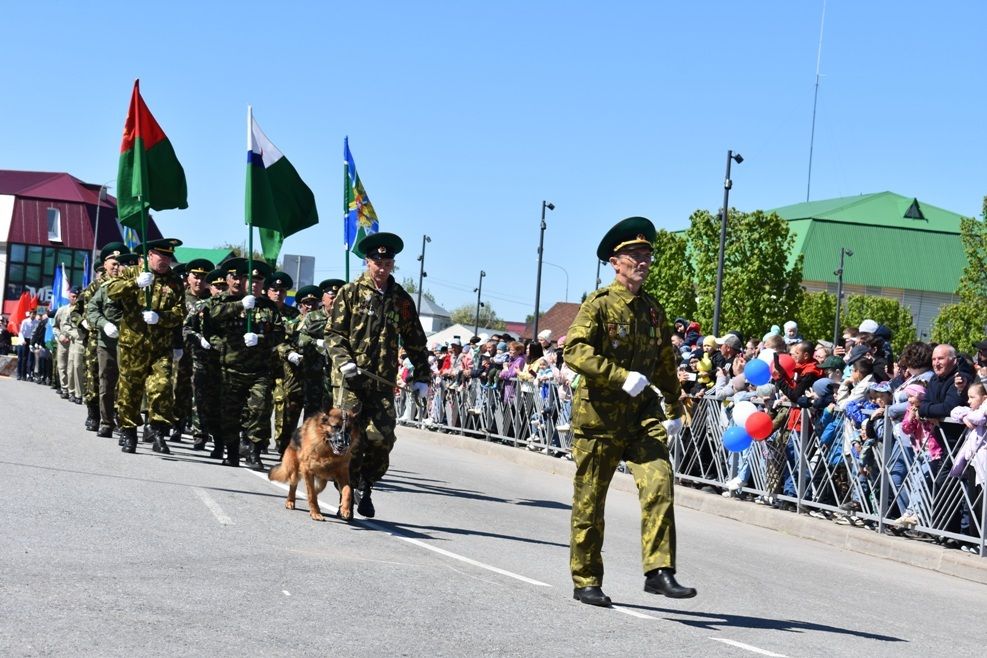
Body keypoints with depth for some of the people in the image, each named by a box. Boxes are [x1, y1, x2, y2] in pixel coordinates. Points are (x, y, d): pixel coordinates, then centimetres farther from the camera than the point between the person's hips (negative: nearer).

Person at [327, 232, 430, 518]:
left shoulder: (401, 299, 11)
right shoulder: (350, 293, 4)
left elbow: (415, 342, 17)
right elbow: (333, 333, 1)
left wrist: (421, 377, 12)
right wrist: (344, 362, -14)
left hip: (383, 380, 3)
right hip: (350, 377, -3)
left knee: (384, 436, -6)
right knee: (352, 438, -6)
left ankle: (364, 487, 13)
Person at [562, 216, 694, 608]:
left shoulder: (653, 309, 12)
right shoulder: (598, 305, -7)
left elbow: (665, 361, 24)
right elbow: (574, 352, -20)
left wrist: (674, 407, 27)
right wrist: (622, 376, -28)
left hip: (642, 414, 5)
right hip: (598, 414, -5)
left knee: (659, 483, -14)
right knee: (589, 501, 3)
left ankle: (659, 571, -11)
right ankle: (586, 582, 15)